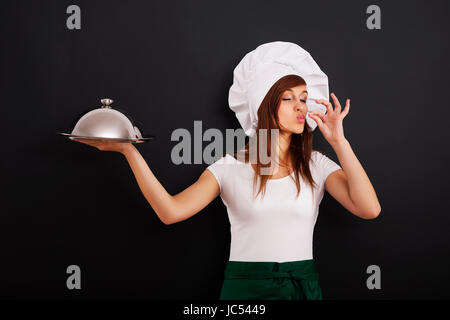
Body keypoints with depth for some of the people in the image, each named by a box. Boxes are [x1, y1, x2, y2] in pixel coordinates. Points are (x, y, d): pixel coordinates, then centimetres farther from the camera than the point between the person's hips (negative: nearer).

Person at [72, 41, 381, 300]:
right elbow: (172, 211, -13)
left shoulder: (315, 166, 2)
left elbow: (369, 209, -11)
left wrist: (338, 141, -12)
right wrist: (128, 150, -17)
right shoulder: (231, 167, -2)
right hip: (244, 286, -1)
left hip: (303, 285, 2)